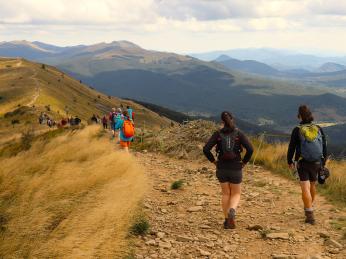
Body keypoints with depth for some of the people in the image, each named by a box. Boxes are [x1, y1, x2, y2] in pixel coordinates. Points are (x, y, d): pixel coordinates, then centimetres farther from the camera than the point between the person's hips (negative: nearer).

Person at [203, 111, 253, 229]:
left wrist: (213, 161, 3)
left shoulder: (218, 134, -4)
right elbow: (250, 149, -15)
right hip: (236, 169, -1)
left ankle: (227, 220, 21)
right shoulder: (239, 133, -6)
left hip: (221, 169, 1)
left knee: (226, 194, 20)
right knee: (236, 194, 14)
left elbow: (206, 149, -11)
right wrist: (244, 162, -1)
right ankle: (232, 211, -17)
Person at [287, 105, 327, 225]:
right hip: (316, 163, 4)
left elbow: (291, 147, -4)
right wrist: (323, 162, 16)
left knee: (305, 189, -4)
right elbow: (324, 147, 7)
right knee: (312, 186, 21)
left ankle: (310, 215, -9)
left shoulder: (297, 130, -8)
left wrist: (290, 161, 10)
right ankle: (309, 208, 40)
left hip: (303, 163, -4)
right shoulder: (319, 129, 2)